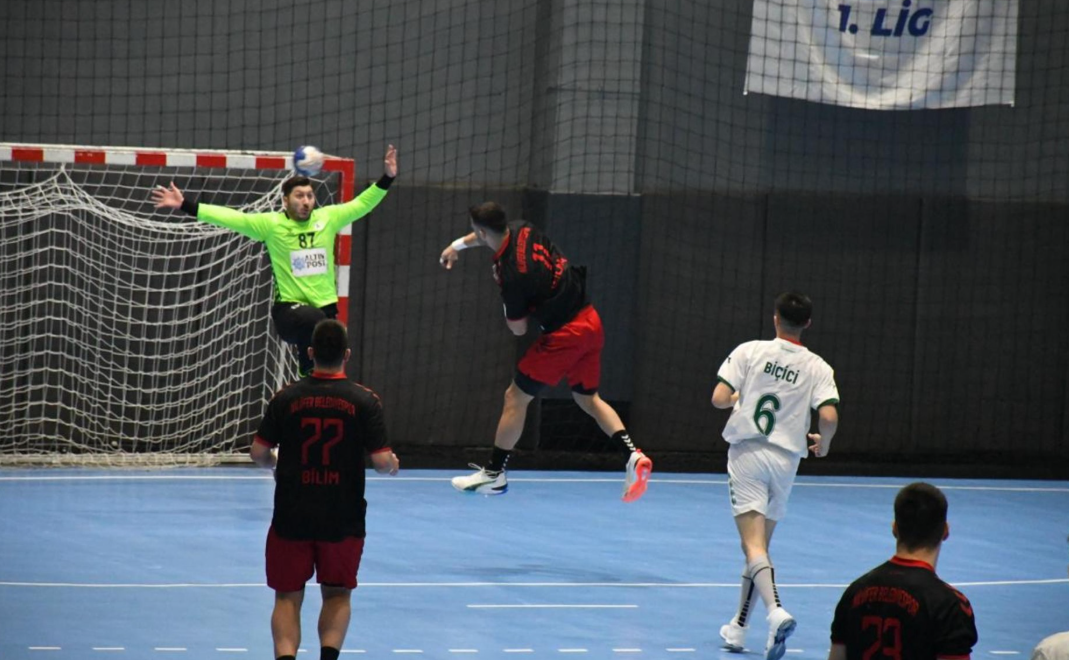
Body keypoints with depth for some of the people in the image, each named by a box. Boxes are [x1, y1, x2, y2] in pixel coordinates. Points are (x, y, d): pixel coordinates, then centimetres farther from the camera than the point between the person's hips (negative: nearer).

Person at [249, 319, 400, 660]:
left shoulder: (286, 398, -4)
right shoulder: (365, 401, -7)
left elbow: (258, 452, -1)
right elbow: (381, 460, -11)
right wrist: (393, 464, 12)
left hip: (291, 517, 0)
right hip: (344, 519, 0)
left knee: (288, 597, 10)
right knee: (337, 594, 17)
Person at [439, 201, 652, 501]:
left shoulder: (512, 276, -23)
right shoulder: (522, 230, -2)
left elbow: (518, 329, -8)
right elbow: (492, 235, 27)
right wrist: (459, 244, 34)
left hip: (564, 335, -9)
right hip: (590, 321, 9)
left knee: (516, 397, 5)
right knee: (588, 399, 19)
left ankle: (494, 474, 13)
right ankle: (633, 456, 0)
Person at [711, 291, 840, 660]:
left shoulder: (749, 352, -3)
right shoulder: (818, 368, 0)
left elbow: (719, 399, -9)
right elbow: (829, 416, -12)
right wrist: (822, 444, 9)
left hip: (747, 454, -3)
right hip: (785, 460, 3)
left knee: (754, 545, -9)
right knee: (759, 545, 16)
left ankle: (776, 612, -33)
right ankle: (738, 629, 22)